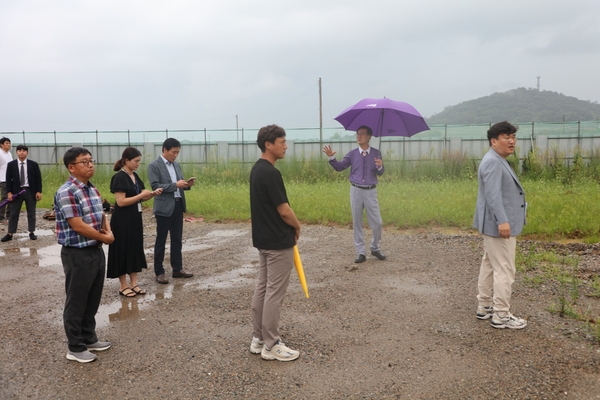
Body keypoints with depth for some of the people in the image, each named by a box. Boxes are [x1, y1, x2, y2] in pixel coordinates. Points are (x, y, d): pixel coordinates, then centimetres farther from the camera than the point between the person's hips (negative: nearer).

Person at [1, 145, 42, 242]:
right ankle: (10, 234, 8)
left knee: (31, 213, 7)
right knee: (13, 213, 3)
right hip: (16, 191, 0)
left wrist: (39, 191, -5)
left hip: (30, 191, 0)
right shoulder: (11, 164, 2)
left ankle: (32, 233, 14)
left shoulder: (33, 164, 1)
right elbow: (8, 179, 2)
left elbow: (38, 179, 1)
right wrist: (9, 192, -5)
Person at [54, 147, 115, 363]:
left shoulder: (93, 189, 9)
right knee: (76, 302, 5)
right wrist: (106, 238, -11)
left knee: (93, 299, 18)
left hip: (96, 250, 8)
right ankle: (75, 348, 18)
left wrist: (108, 231, -2)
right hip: (77, 254, -8)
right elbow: (78, 226, -22)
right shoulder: (66, 192, -18)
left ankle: (89, 338, 33)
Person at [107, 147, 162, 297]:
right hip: (122, 221, -8)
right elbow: (121, 202, -21)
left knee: (135, 249, 11)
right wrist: (142, 195, -19)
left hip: (135, 218, 9)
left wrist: (153, 193, -3)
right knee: (123, 251, 1)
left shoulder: (135, 176, 10)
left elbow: (140, 198, 15)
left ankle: (133, 284, 20)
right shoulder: (119, 177, -15)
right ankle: (123, 286, 11)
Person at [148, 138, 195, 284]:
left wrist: (187, 184, -6)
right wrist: (175, 185, -23)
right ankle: (159, 272, 12)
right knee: (161, 240, 3)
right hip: (164, 208, -7)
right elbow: (155, 186, -17)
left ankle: (177, 269, 23)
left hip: (178, 206, 7)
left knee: (177, 239, 13)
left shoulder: (176, 165, 13)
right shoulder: (154, 166, -8)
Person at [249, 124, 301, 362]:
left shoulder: (257, 170, 10)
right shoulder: (270, 173, -21)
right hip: (278, 242, -10)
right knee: (274, 293, -2)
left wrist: (290, 226, 15)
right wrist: (297, 227, 0)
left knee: (262, 288, 14)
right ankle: (271, 345, 8)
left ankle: (259, 339, 23)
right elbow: (284, 211, -20)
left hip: (262, 239, 10)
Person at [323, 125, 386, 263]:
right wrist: (331, 157, -10)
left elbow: (380, 173, -3)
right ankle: (361, 252, 14)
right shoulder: (352, 154, 3)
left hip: (370, 191, -1)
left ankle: (375, 248, 24)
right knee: (357, 223, 5)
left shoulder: (376, 153, 0)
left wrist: (380, 167, -24)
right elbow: (339, 167, 4)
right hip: (356, 191, 1)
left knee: (377, 222, 2)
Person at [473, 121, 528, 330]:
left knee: (489, 265, 16)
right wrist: (502, 221, -32)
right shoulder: (492, 162, -18)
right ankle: (501, 315, 0)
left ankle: (484, 306, 25)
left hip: (493, 224, 11)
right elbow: (493, 194, -27)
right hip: (498, 225, -11)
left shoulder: (498, 161, 17)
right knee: (504, 269, -6)